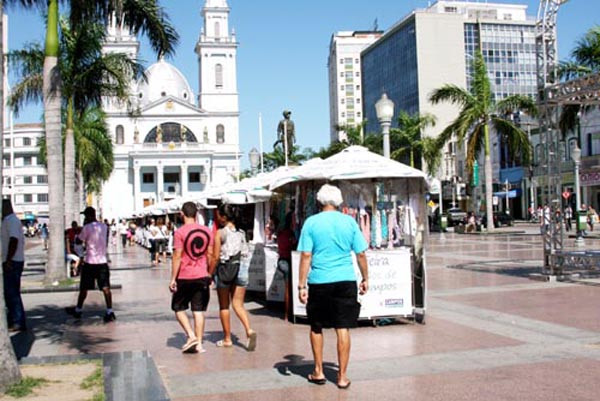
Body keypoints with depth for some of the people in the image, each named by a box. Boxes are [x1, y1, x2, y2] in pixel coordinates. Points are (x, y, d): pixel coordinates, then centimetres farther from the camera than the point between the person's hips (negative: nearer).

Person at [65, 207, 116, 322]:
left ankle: (78, 310, 25)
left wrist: (83, 226, 3)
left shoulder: (87, 227, -11)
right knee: (106, 287, -2)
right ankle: (109, 312, -11)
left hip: (90, 262, -4)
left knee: (84, 288, 10)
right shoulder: (104, 226, 6)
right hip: (102, 261, 4)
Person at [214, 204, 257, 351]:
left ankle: (227, 338, 15)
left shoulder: (220, 233, -8)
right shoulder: (241, 233, 7)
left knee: (224, 306, 10)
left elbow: (216, 256, -9)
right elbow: (244, 253, 10)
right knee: (238, 304, 7)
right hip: (241, 267, 4)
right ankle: (249, 330, -15)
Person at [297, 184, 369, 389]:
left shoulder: (311, 222, -2)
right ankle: (342, 376, 8)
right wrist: (365, 279, 15)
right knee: (343, 328, 4)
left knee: (316, 327, 15)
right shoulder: (349, 222, 3)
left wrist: (302, 285, -4)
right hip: (345, 281, 1)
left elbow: (306, 256, -6)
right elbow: (360, 254, 4)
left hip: (319, 282, -1)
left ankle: (318, 372, 23)